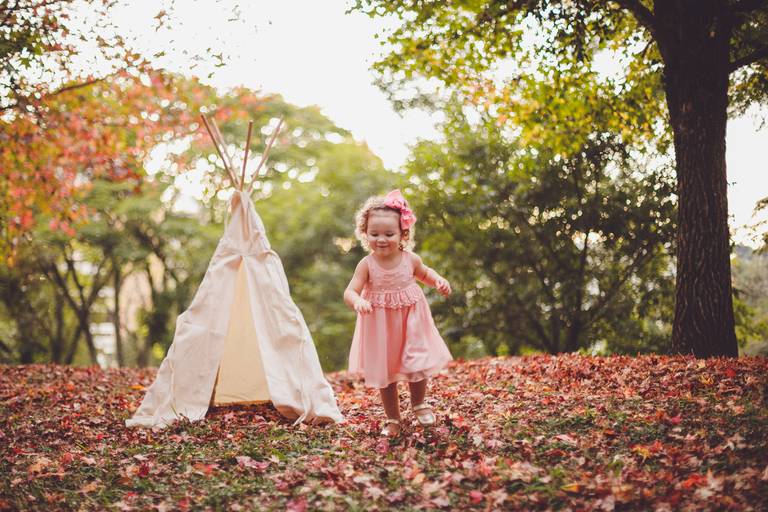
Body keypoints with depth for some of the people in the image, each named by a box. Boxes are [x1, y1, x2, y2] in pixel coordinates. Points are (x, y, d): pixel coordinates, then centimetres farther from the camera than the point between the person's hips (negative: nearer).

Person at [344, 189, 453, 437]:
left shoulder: (410, 259, -9)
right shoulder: (367, 264, -16)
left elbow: (424, 273, 14)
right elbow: (349, 292, -21)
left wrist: (439, 280, -7)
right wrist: (357, 301, -44)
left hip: (410, 323, 1)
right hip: (380, 327, -1)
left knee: (417, 367, -1)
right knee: (385, 374, 10)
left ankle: (419, 404, 30)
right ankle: (392, 418, 29)